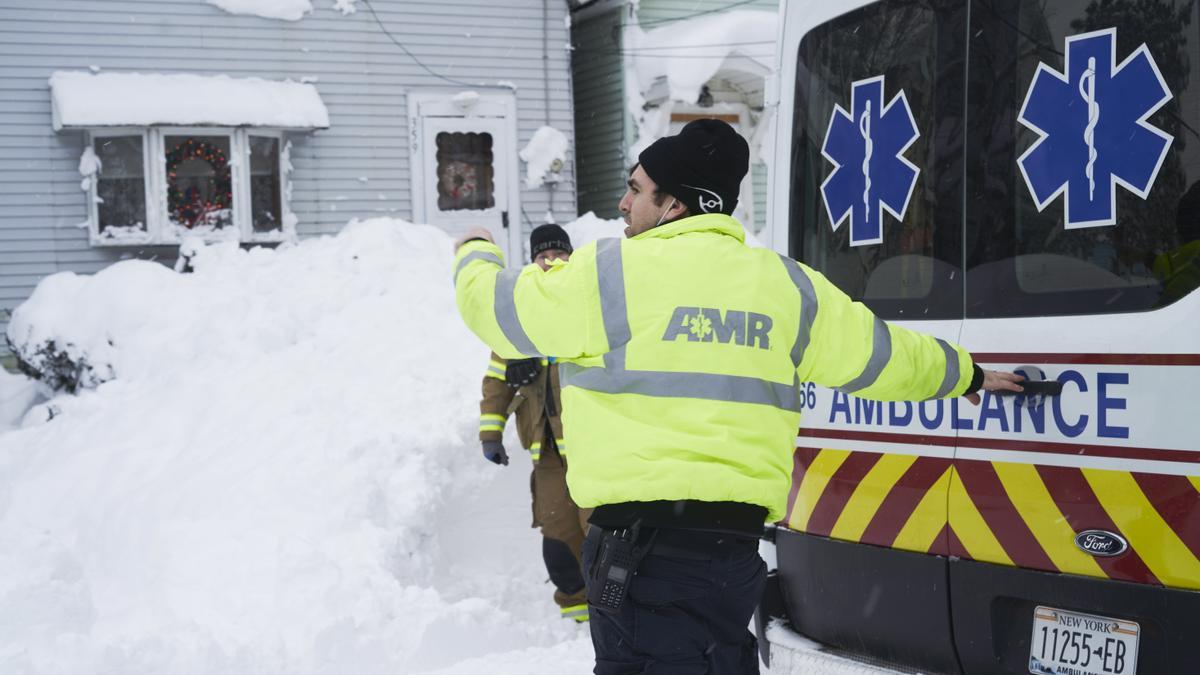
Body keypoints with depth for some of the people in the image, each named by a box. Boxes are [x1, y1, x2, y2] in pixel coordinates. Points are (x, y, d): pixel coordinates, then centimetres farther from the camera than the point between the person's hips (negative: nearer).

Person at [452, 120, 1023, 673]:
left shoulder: (608, 272, -5)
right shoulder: (785, 285, 12)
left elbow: (494, 305, 7)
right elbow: (879, 354, 21)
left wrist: (476, 254, 31)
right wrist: (965, 374, 41)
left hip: (642, 546, -6)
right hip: (736, 542, 7)